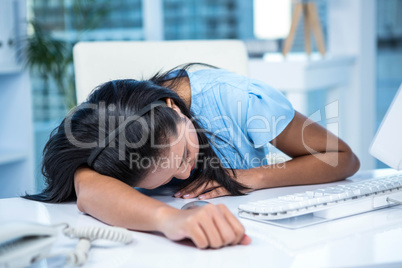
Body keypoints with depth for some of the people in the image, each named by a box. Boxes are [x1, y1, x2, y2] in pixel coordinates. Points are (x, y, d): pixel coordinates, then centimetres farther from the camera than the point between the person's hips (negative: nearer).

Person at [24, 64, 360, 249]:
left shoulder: (235, 96, -20)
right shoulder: (103, 124, -21)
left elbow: (343, 159, -12)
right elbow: (88, 190, -46)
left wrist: (253, 178, -24)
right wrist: (170, 217, -64)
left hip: (255, 235, 1)